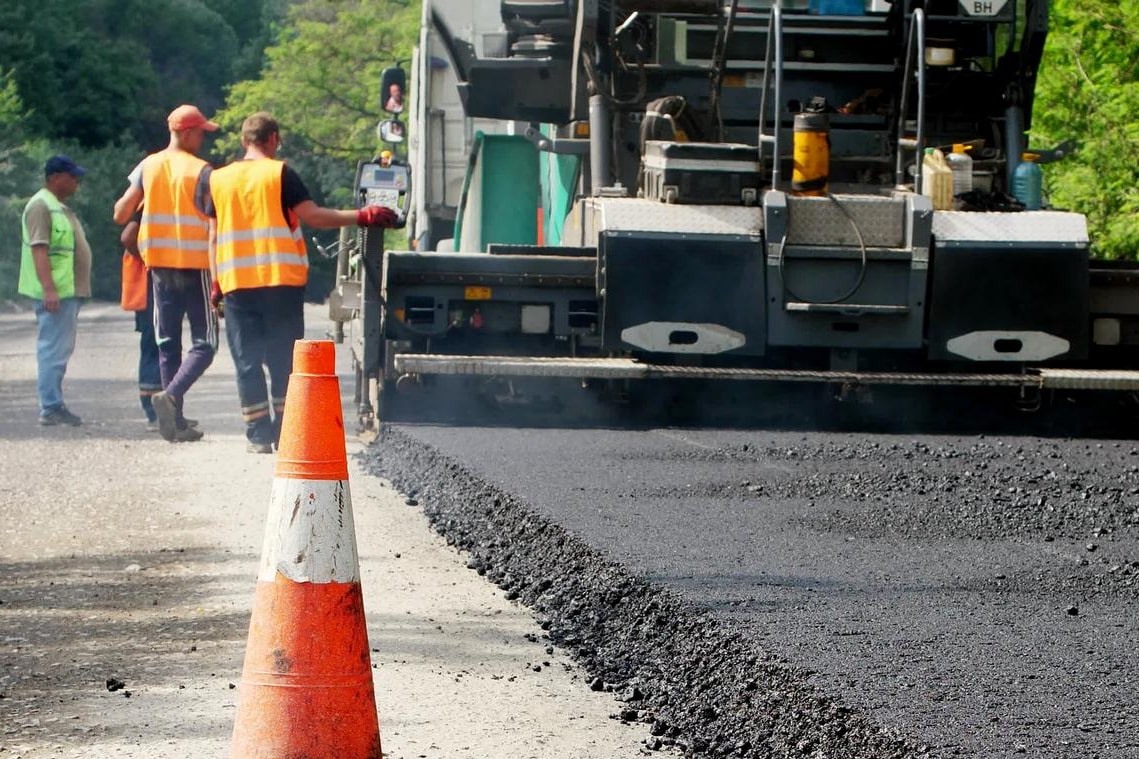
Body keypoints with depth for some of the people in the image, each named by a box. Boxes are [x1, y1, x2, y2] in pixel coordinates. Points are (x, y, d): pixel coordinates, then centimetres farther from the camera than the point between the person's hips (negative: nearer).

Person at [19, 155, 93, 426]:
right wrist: (48, 288, -27)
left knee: (60, 350, 12)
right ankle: (50, 408, -13)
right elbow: (39, 249, -20)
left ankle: (54, 405, 16)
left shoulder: (58, 207, 20)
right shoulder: (41, 206, -12)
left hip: (68, 292, 11)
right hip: (55, 292, -11)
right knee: (53, 350, -12)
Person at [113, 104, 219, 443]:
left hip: (160, 264, 5)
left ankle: (176, 421, 6)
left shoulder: (148, 167, 5)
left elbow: (120, 214, 3)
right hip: (195, 263, -5)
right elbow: (215, 222, -11)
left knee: (167, 343, 9)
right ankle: (171, 395, -23)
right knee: (204, 343, 0)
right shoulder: (200, 170, -8)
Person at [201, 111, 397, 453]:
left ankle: (258, 435, 0)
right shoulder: (280, 173, -2)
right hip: (282, 280, -2)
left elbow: (214, 235, 10)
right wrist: (361, 216, -4)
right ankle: (285, 434, 1)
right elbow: (313, 216, -9)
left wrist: (216, 283, 15)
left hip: (236, 283, 2)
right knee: (283, 360, 4)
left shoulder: (217, 179, 9)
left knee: (247, 361, 4)